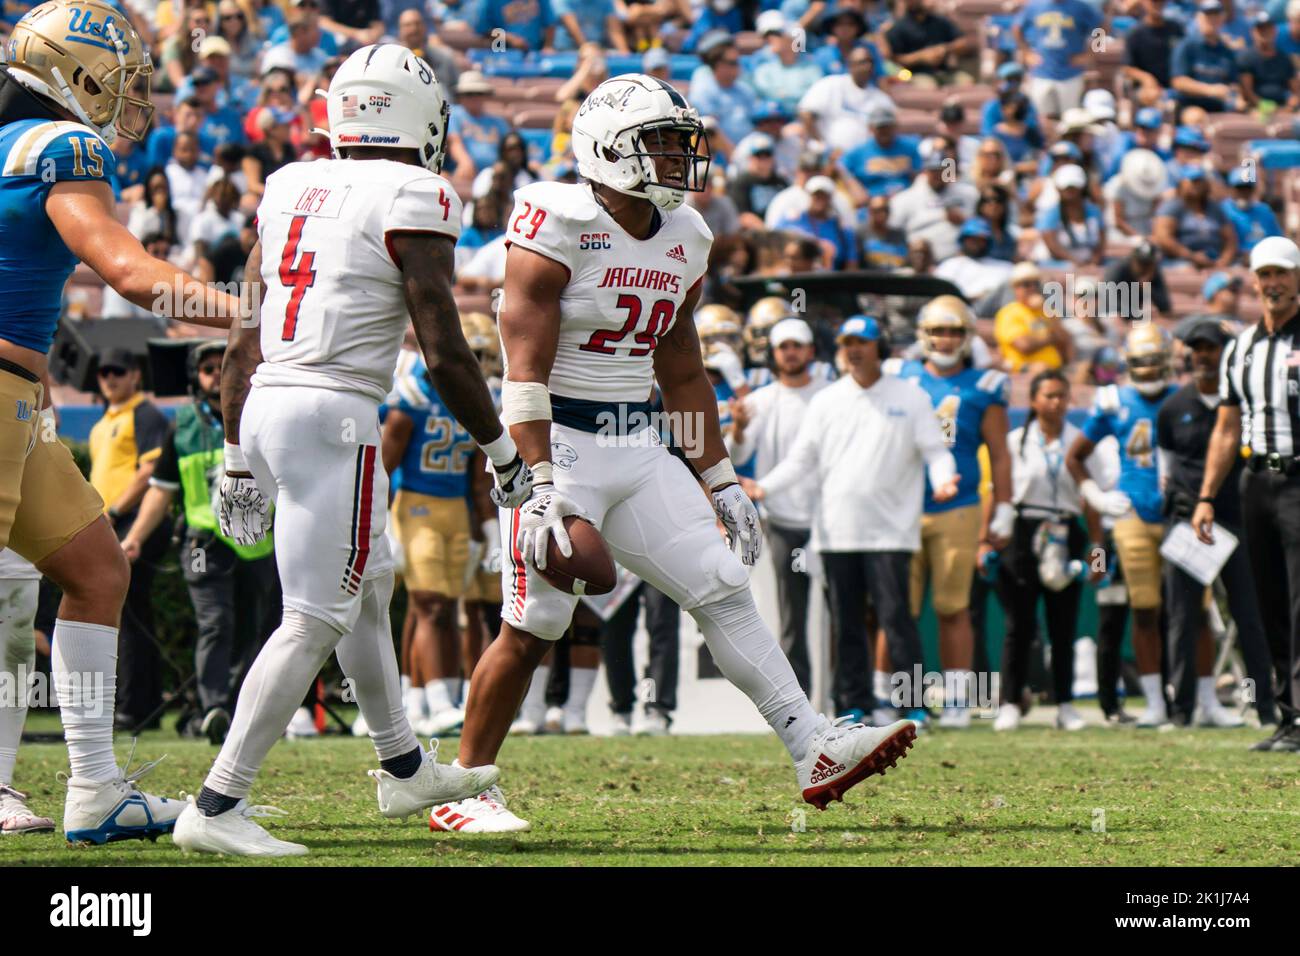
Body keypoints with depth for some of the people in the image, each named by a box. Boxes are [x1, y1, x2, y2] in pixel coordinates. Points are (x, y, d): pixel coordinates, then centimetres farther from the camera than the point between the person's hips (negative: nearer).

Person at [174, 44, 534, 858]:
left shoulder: (290, 189, 13)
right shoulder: (415, 200, -8)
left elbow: (245, 341, 15)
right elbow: (444, 352, -10)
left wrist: (239, 461, 22)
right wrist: (504, 454, 3)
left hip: (266, 404, 8)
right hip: (334, 413, -8)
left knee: (369, 585, 24)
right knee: (315, 621, -5)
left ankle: (406, 769, 38)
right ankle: (217, 806, -11)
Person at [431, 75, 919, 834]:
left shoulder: (683, 240, 10)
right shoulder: (558, 227, -14)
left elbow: (683, 376, 19)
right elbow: (525, 370, -19)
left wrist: (723, 481, 16)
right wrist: (543, 486, -26)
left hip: (640, 451, 7)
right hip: (559, 444, -7)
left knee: (725, 590, 0)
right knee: (534, 627, -6)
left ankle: (815, 750, -2)